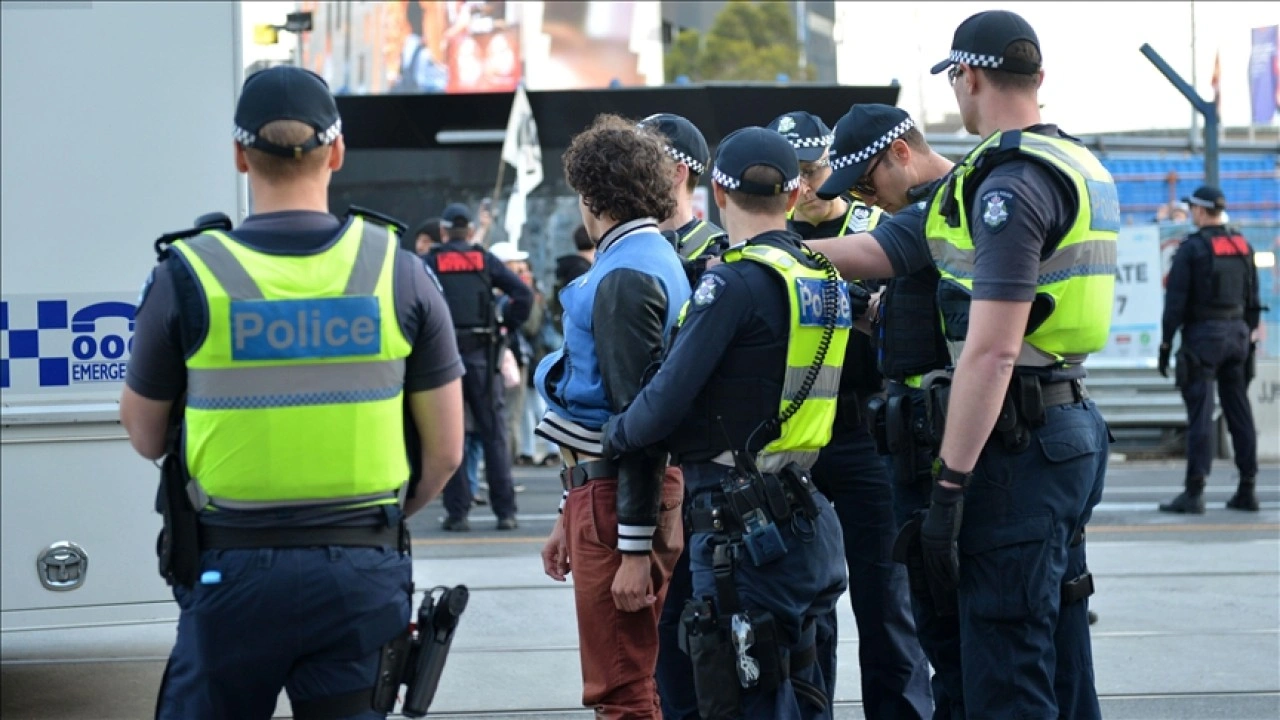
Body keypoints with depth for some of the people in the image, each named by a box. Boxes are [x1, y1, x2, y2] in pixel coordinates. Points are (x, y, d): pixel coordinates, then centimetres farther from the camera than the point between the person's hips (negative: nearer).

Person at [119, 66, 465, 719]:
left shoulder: (187, 275, -7)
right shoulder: (398, 271, -2)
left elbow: (145, 438, 5)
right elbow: (446, 451, 2)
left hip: (235, 570, -1)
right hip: (363, 570, 2)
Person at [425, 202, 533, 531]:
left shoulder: (431, 262, 3)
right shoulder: (485, 259, 6)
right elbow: (524, 293, -3)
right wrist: (506, 327, 6)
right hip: (481, 354, 1)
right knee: (493, 432, 5)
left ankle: (457, 512, 0)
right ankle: (505, 511, 3)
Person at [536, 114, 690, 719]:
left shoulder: (625, 277, -16)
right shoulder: (650, 260, 16)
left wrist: (635, 549, -22)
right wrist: (569, 519, 24)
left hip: (619, 500, -10)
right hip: (601, 489, 10)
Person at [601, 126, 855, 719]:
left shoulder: (734, 281, -14)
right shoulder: (828, 280, 10)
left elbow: (668, 398, -14)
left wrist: (616, 433, 4)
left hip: (742, 524, -8)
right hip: (808, 521, 9)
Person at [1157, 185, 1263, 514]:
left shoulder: (1191, 249, -9)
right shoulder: (1243, 246, 10)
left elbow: (1176, 300, -11)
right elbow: (1253, 300, 13)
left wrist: (1166, 342, -5)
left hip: (1202, 337, -6)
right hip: (1238, 334, 6)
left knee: (1200, 414, -7)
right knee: (1239, 411, 9)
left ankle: (1194, 492, -9)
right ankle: (1247, 489, 10)